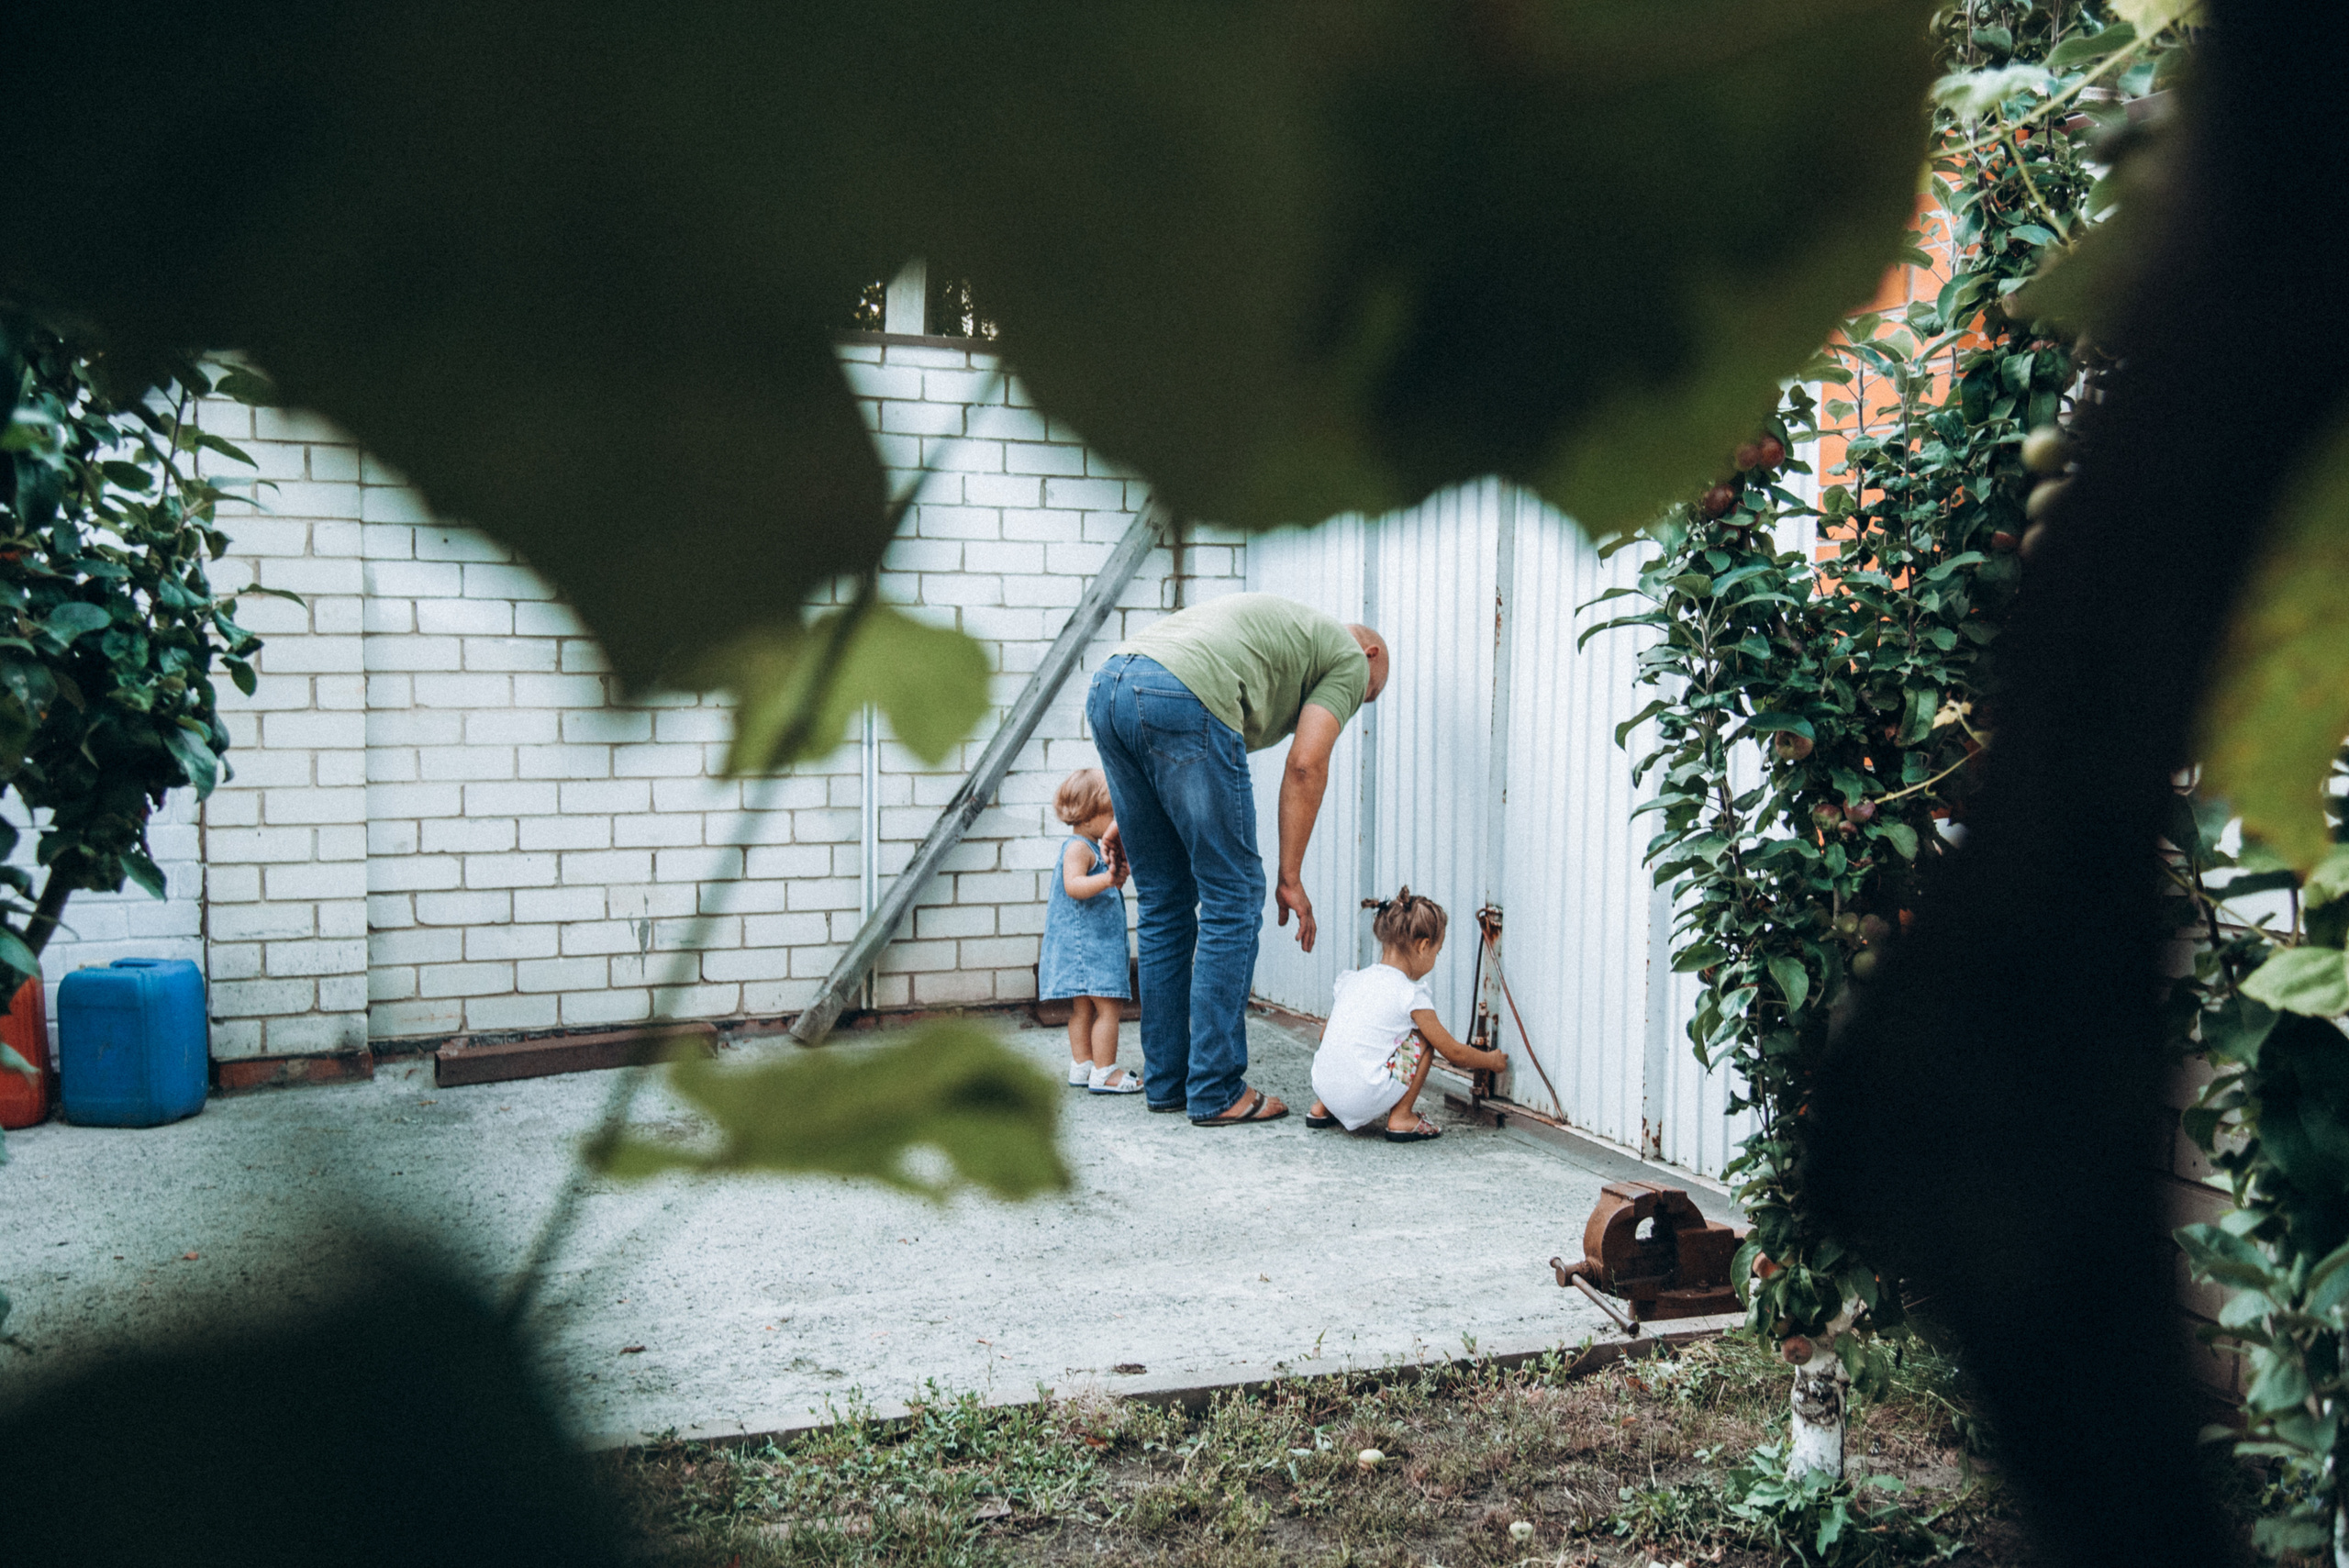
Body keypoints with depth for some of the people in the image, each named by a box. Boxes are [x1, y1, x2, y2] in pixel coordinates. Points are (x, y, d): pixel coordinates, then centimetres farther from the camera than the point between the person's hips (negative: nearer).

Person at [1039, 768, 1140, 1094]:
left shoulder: (1093, 848, 20)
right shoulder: (1078, 848, -13)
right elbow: (1073, 885, -30)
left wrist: (1117, 877, 22)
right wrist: (1106, 880, -41)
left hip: (1099, 942, 11)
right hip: (1085, 942, -11)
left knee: (1083, 1008, 13)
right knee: (1108, 1006, -11)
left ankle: (1081, 1067, 19)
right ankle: (1104, 1073, -9)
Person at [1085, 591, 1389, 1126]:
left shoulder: (1278, 623, 39)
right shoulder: (1349, 657, 18)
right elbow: (1306, 765, 3)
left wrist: (1129, 816, 29)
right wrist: (1291, 878, 7)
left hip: (1106, 688, 8)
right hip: (1183, 698, -8)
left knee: (1164, 902, 16)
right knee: (1232, 897, 3)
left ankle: (1166, 1082, 22)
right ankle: (1216, 1093, 6)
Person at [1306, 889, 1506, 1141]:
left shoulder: (1352, 979, 9)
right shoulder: (1411, 995, -8)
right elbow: (1454, 1053, 2)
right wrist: (1491, 1060, 21)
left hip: (1324, 1088, 7)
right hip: (1363, 1099, -6)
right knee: (1423, 1039, 6)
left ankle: (1322, 1109, 33)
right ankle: (1401, 1118, 10)